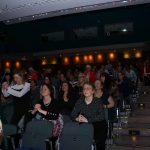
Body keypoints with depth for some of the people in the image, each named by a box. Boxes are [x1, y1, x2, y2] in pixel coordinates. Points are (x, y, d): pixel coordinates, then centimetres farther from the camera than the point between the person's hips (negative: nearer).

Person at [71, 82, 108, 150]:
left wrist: (87, 120, -27)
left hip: (98, 125, -3)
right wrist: (77, 118, -23)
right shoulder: (80, 101, 3)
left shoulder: (98, 101, -6)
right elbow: (73, 115, 1)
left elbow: (102, 116, -18)